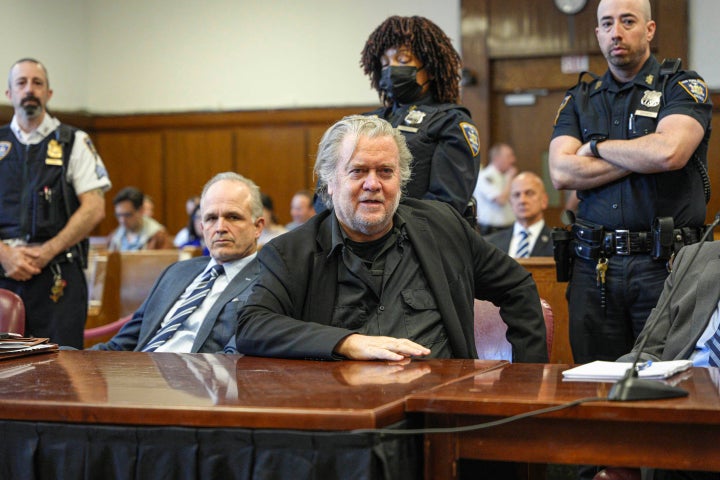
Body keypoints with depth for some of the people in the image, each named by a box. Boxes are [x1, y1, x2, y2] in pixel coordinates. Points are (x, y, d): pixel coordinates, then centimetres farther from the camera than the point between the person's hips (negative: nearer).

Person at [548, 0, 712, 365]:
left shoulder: (682, 87, 3)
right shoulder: (579, 100, 15)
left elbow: (669, 151, -17)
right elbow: (561, 173, -1)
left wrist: (597, 146, -2)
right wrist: (642, 159, -6)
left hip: (664, 265, -3)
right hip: (594, 265, 3)